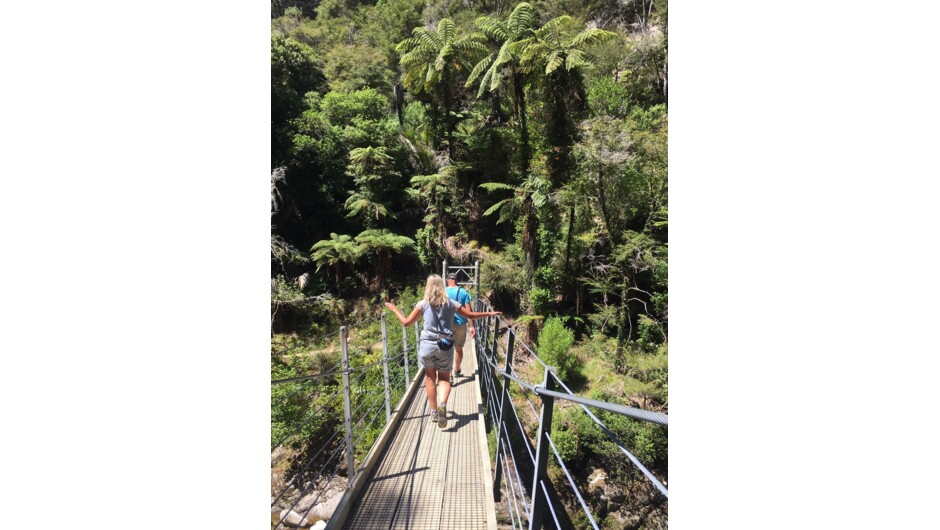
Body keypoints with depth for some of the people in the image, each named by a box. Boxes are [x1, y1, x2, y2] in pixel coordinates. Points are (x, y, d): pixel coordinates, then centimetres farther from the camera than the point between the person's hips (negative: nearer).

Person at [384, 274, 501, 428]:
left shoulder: (423, 304, -1)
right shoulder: (451, 303, 3)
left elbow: (406, 322, 3)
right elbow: (470, 315, 11)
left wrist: (394, 309, 18)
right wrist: (489, 313, 24)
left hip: (427, 344, 0)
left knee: (430, 378, 17)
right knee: (444, 378, 13)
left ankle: (434, 412, 23)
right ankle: (443, 404, -14)